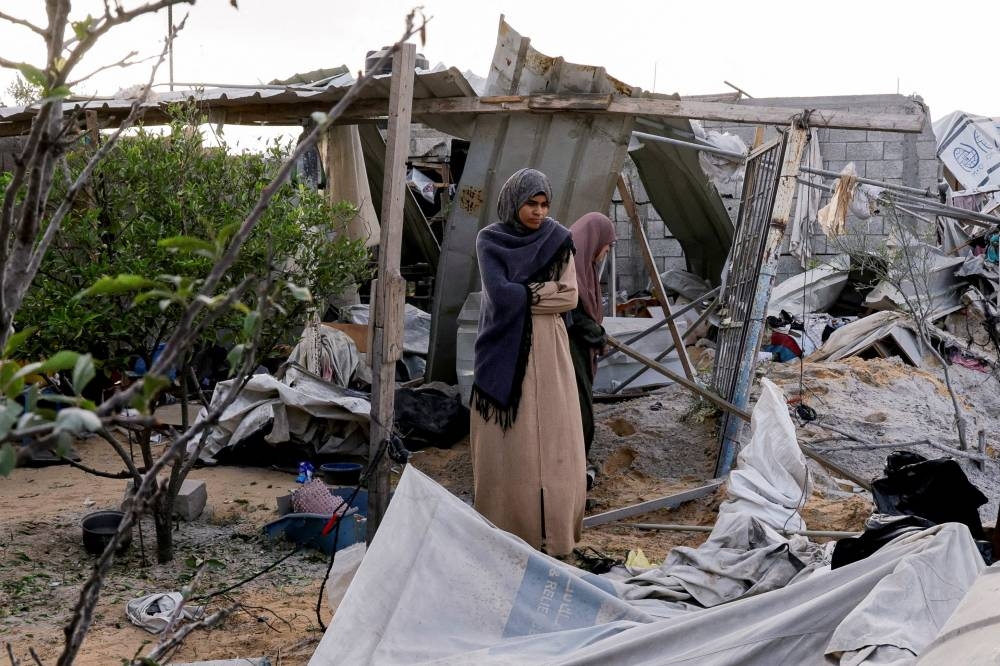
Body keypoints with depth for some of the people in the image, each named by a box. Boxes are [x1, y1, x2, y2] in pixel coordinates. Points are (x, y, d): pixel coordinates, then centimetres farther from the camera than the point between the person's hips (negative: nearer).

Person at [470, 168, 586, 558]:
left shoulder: (558, 240, 5)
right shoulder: (489, 241, 1)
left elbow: (570, 298, -5)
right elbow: (499, 294, -12)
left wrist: (520, 293, -9)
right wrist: (544, 290, -5)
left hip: (547, 353, 1)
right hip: (504, 352, -1)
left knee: (552, 439, 0)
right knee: (506, 442, 0)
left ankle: (552, 529, 8)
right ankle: (504, 530, 8)